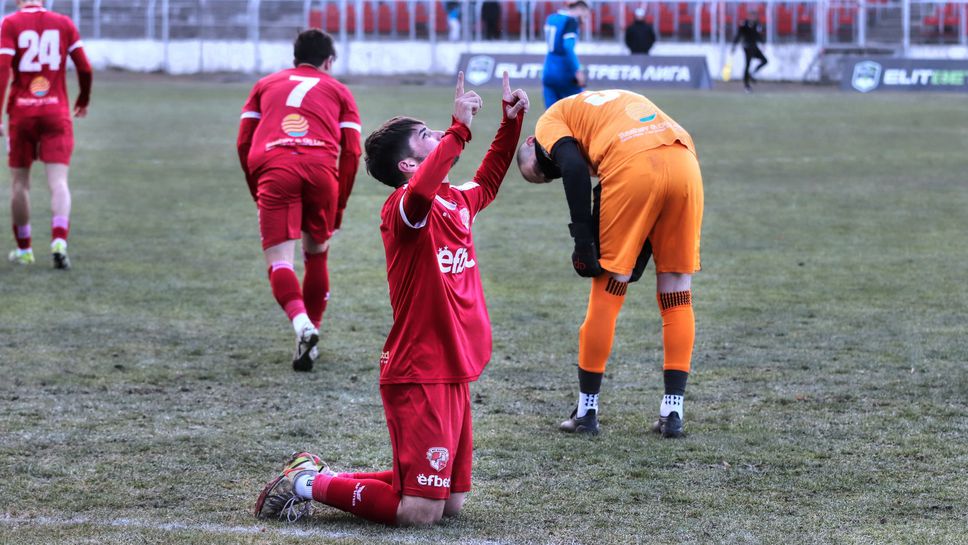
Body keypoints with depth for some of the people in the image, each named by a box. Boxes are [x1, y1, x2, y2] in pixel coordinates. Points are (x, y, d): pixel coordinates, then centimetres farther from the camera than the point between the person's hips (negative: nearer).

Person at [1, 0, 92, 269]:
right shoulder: (64, 24, 3)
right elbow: (85, 69, 4)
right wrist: (84, 100, 22)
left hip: (22, 112, -1)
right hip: (57, 113, 1)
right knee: (58, 182, -4)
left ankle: (23, 249, 22)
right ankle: (59, 241, -26)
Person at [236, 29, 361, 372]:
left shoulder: (265, 85, 29)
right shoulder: (338, 91, 25)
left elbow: (243, 144, 20)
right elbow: (351, 153, 14)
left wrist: (258, 192, 28)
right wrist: (338, 208, 19)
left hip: (272, 168, 0)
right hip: (321, 168, 1)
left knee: (279, 262, -6)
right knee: (317, 254, 20)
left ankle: (302, 325, -31)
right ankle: (311, 338, 19)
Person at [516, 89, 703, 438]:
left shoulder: (551, 121, 20)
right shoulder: (614, 101, 38)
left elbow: (574, 168, -2)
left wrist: (583, 240, -3)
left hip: (633, 171, -6)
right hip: (685, 164, 6)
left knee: (606, 293, 7)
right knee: (677, 296, 14)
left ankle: (587, 411, 14)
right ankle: (672, 413, 14)